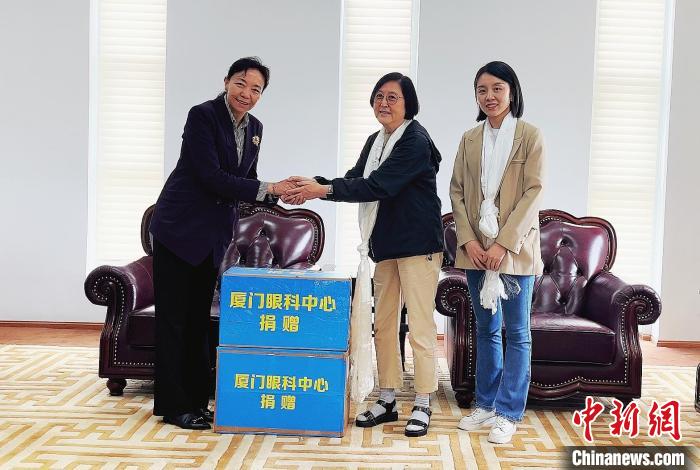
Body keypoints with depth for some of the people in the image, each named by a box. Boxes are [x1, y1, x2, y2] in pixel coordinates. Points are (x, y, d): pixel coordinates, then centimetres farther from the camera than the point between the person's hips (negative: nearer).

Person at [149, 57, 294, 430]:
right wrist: (266, 189, -22)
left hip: (213, 236, 7)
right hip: (179, 229, -7)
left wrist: (279, 193, -4)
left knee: (199, 319, 12)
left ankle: (195, 399, 21)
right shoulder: (202, 115, -13)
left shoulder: (254, 127, 9)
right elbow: (211, 177, -21)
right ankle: (173, 405, 9)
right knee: (172, 318, 1)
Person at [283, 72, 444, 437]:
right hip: (386, 243, 8)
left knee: (420, 325, -3)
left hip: (417, 243, -8)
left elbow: (378, 186, -22)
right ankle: (387, 400, 21)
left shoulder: (416, 141, -13)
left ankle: (422, 406, 7)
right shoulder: (375, 141, 13)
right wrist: (313, 184, -6)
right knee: (383, 324, 11)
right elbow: (355, 179, 10)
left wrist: (323, 190, -23)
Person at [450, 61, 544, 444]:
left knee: (516, 332, 3)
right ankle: (485, 404, 24)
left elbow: (533, 193, -9)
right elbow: (457, 192, 7)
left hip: (514, 247, -4)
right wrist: (468, 240, -6)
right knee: (486, 329, 13)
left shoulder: (529, 135, -3)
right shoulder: (469, 139, 10)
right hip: (476, 249, 4)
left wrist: (504, 243, -16)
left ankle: (508, 412, 12)